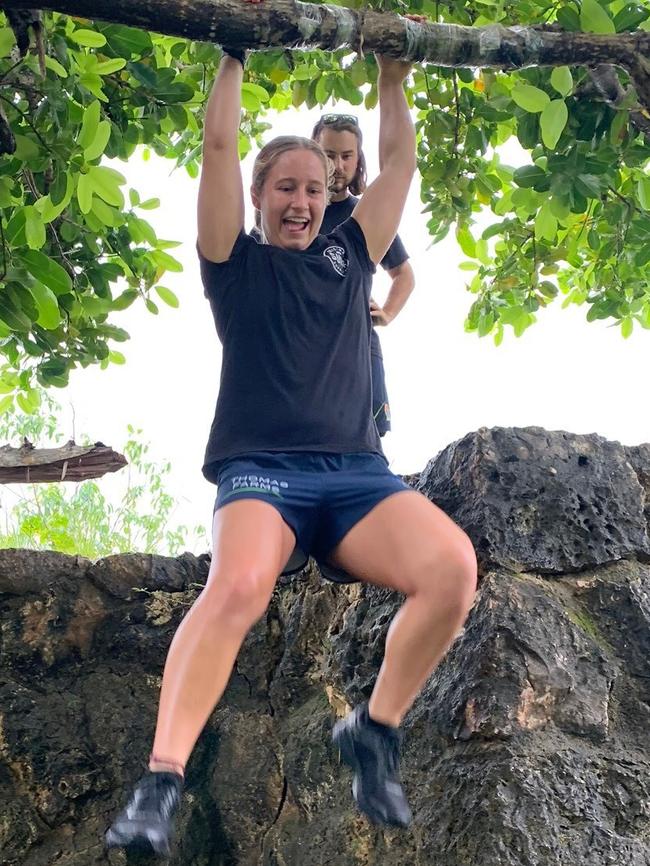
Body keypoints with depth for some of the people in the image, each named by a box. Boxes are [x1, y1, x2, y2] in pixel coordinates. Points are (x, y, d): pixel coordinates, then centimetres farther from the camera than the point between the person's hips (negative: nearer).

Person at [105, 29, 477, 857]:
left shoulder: (348, 257, 24)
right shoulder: (237, 264, 15)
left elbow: (398, 159, 29)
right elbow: (218, 147, 10)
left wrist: (392, 68, 34)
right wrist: (236, 50, 18)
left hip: (357, 472, 3)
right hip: (260, 469, -3)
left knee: (453, 566, -27)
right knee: (238, 585, -37)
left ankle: (374, 733, -9)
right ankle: (160, 785, -34)